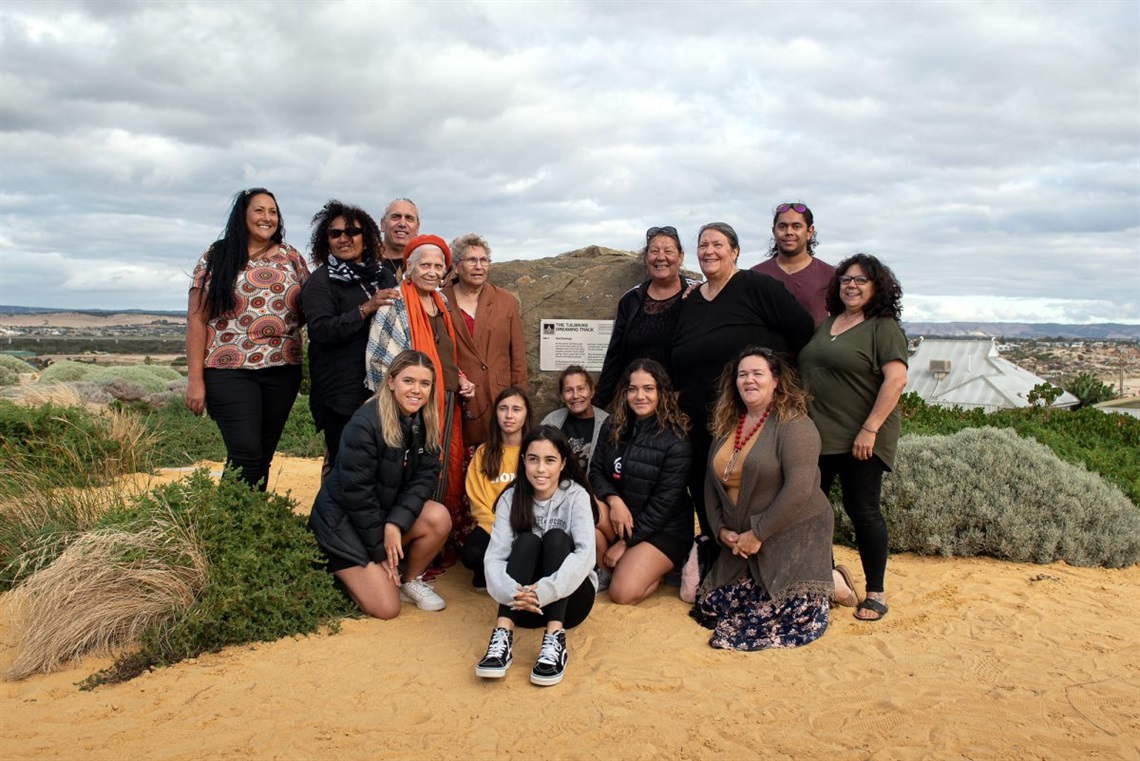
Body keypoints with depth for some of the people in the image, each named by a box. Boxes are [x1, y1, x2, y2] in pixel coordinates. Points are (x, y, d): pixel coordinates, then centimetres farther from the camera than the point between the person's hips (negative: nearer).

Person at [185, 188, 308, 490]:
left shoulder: (290, 256, 10)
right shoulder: (217, 258, 3)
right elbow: (197, 320, -1)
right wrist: (195, 379, -7)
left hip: (282, 371, 3)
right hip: (230, 371, -3)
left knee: (264, 456, 8)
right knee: (246, 454, -13)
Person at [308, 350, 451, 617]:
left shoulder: (426, 423, -4)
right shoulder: (365, 423, -25)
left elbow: (425, 477, -8)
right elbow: (356, 492, -22)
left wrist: (396, 523, -24)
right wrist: (380, 550, -17)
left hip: (387, 511, 6)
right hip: (342, 518, -6)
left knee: (439, 518, -22)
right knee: (386, 607, -15)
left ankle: (411, 581, 3)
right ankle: (337, 567, 12)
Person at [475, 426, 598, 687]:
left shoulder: (576, 496, -10)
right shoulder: (511, 498, -5)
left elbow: (586, 554, -25)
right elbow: (494, 557, -16)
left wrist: (544, 592, -40)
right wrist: (511, 593, -38)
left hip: (569, 597, -1)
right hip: (524, 601, 1)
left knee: (556, 537, -26)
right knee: (527, 541, -25)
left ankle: (554, 640, -36)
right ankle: (503, 636, -35)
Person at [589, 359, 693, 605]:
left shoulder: (676, 440, -17)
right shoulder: (613, 426, -1)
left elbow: (665, 501, -18)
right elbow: (596, 471, 1)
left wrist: (625, 542, -16)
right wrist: (614, 499, -22)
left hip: (664, 529, -5)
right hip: (621, 519, 5)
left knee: (623, 593, -21)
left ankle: (656, 568, 10)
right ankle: (608, 568, -3)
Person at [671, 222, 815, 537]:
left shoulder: (756, 286, -4)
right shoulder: (689, 302, 16)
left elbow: (802, 329, -7)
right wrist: (680, 402, 15)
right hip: (699, 424, 6)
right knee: (706, 503, 10)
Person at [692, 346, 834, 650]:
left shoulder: (792, 424, -13)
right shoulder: (727, 426, 11)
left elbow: (799, 489, -22)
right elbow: (712, 483, 13)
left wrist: (758, 533, -18)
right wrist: (720, 529, 0)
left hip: (792, 537, -7)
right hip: (740, 542, 7)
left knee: (779, 612, -19)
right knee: (713, 604, -1)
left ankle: (830, 585, 14)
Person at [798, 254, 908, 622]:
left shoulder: (884, 327, -7)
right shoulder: (827, 323, 14)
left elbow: (896, 379, -16)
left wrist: (870, 429, -21)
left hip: (859, 440, -7)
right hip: (818, 435, 7)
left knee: (862, 509, -1)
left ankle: (875, 592, 14)